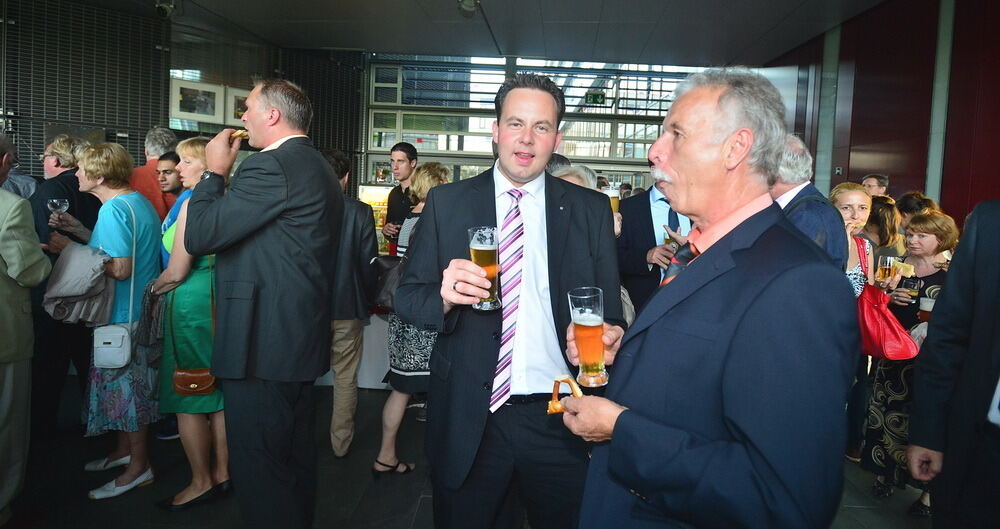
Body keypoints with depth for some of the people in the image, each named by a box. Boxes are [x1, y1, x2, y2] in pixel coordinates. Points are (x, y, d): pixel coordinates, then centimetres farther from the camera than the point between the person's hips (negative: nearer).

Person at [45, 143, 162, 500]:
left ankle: (138, 467, 12)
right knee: (125, 385, 19)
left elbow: (120, 268, -25)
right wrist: (81, 232, 10)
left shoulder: (114, 209, -20)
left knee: (123, 386, 1)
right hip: (138, 309, 10)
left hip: (123, 314, -10)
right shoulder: (139, 202, 10)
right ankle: (124, 450, 33)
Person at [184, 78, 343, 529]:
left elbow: (198, 237, -18)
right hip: (300, 339, 10)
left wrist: (214, 172, -5)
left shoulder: (272, 166, -17)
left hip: (262, 344, -10)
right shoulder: (317, 167, 14)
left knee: (258, 468, 0)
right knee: (295, 458, 21)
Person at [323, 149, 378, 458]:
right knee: (345, 379, 11)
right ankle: (340, 443, 20)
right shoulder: (360, 212, -10)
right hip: (348, 308, -1)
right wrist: (368, 301, 8)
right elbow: (369, 263, -7)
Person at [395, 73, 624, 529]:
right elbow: (407, 298, 1)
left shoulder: (591, 210, 3)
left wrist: (610, 333, -19)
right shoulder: (446, 203, 2)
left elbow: (609, 305, 3)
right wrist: (444, 297, -20)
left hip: (560, 419, 1)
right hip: (468, 418, 0)